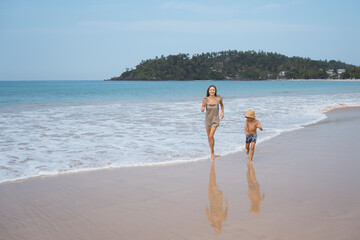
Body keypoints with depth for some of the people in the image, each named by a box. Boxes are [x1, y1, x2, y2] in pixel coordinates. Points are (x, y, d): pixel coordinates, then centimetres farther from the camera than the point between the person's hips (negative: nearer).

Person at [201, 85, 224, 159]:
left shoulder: (218, 99, -12)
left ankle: (212, 154, -2)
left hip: (215, 120, -2)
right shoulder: (205, 99, -13)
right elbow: (202, 110, -4)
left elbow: (222, 104, 13)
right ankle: (212, 153, 33)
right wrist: (202, 109, -26)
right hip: (208, 119, 2)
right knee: (209, 137, 14)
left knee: (211, 136, -16)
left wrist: (222, 112, 4)